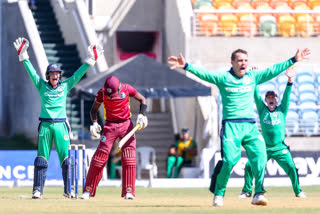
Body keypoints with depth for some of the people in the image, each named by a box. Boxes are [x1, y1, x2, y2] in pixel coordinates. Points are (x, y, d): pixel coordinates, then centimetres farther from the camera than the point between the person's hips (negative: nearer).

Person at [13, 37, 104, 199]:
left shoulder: (65, 86, 9)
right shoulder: (42, 86, 7)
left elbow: (78, 74, 8)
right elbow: (31, 71, 3)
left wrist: (91, 60, 3)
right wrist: (23, 55, -3)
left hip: (61, 125, 1)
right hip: (45, 125, -1)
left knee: (66, 158, -2)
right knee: (42, 158, -1)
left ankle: (69, 190, 1)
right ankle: (38, 190, -1)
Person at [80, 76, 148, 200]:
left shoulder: (127, 89, -12)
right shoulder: (102, 93, -11)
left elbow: (142, 100, 2)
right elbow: (94, 109, 2)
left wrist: (141, 115, -14)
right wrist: (94, 123, -16)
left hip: (126, 124, 0)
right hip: (110, 126, 0)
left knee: (129, 159, -9)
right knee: (99, 157, -6)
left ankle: (128, 192, -5)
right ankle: (88, 191, 1)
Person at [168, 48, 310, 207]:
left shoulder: (253, 77, 14)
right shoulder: (223, 78, 2)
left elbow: (273, 70, 16)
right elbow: (203, 73, -10)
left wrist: (293, 60, 14)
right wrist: (186, 66, -25)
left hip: (250, 126, 4)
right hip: (231, 126, -4)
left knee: (260, 156, -14)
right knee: (229, 160, -15)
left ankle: (258, 194, -8)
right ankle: (218, 193, 4)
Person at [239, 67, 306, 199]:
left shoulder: (282, 110, 6)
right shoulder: (262, 109, 8)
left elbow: (287, 96, -6)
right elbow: (256, 96, -1)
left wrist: (290, 80, -20)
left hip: (280, 148, -1)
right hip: (264, 148, 1)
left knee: (291, 168, -14)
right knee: (249, 166, -9)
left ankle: (298, 191, 3)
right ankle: (247, 191, 6)